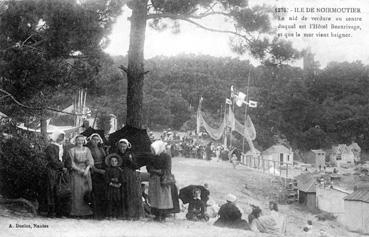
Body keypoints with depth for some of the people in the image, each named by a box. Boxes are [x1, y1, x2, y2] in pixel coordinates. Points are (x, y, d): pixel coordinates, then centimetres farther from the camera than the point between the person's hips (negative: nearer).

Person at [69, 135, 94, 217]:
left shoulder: (87, 149, 10)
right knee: (78, 191, -6)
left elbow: (90, 160, 1)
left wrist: (87, 169, -16)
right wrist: (80, 170, -13)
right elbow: (71, 162, -4)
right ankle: (78, 211, -2)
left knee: (87, 190, -5)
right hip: (76, 172, -3)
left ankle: (86, 209, 4)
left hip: (86, 172, 3)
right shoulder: (72, 150, 2)